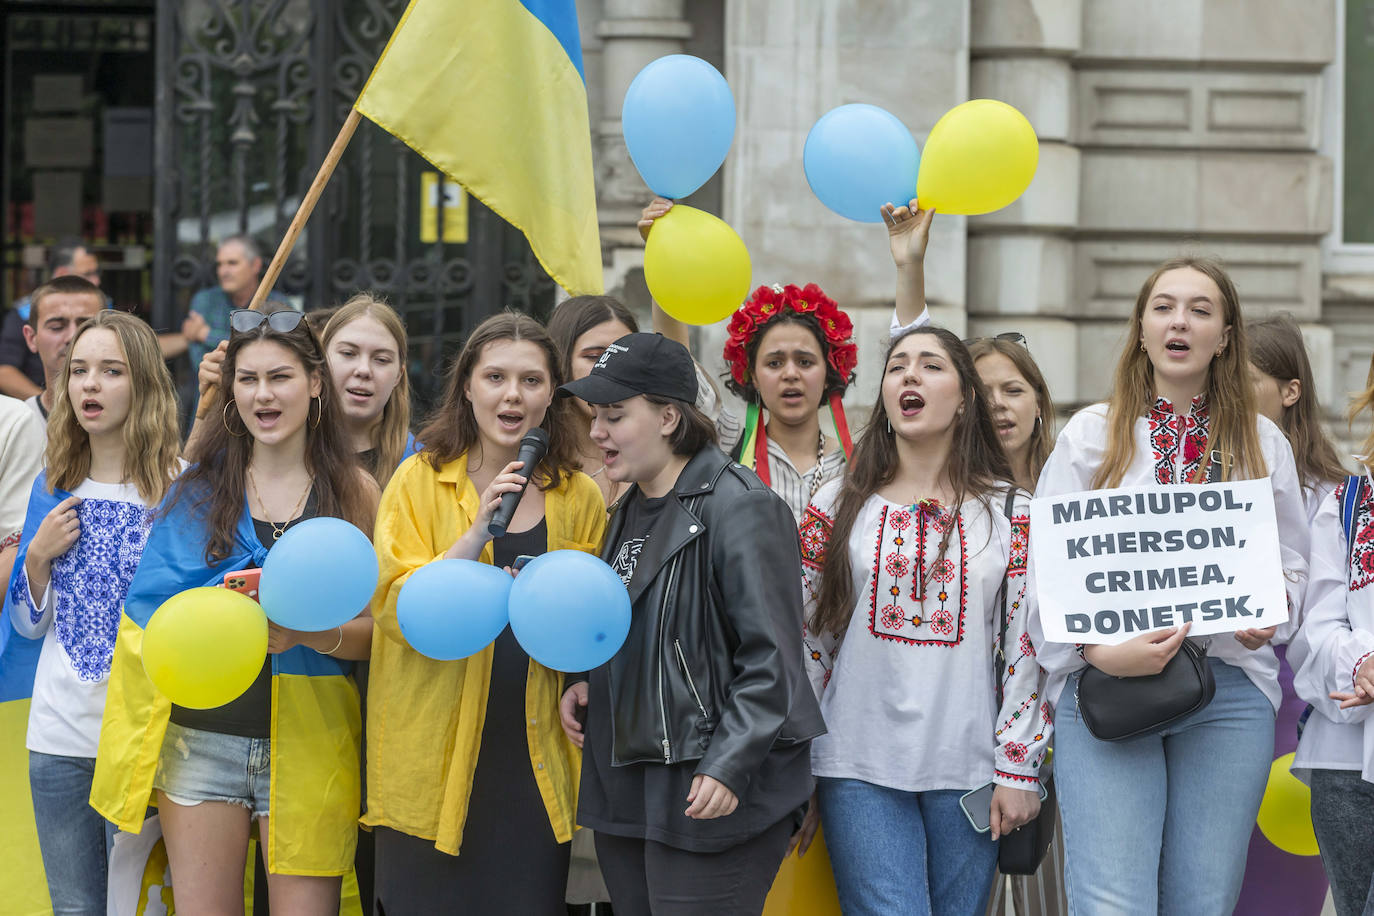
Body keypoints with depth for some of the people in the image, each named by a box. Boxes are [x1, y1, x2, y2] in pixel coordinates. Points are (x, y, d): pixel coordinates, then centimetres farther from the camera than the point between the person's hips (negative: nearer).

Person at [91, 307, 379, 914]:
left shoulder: (354, 491, 3)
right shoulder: (201, 484, 7)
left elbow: (378, 631, 1)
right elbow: (153, 612, 6)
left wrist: (309, 634, -19)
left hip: (306, 745, -1)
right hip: (202, 737, 1)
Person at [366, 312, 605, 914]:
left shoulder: (579, 497, 9)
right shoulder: (420, 481, 1)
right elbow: (394, 609, -10)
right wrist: (477, 533, -20)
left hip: (536, 755, 2)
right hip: (434, 752, -2)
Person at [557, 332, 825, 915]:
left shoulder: (740, 507, -13)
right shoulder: (632, 510, 16)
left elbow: (770, 659, -17)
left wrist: (729, 767, -23)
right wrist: (584, 682, 9)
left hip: (710, 796, -9)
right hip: (624, 787, 9)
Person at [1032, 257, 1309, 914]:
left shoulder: (1262, 443, 14)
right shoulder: (1090, 433, 8)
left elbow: (1291, 562, 17)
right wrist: (1100, 651, -15)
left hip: (1230, 690, 2)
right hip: (1104, 687, -2)